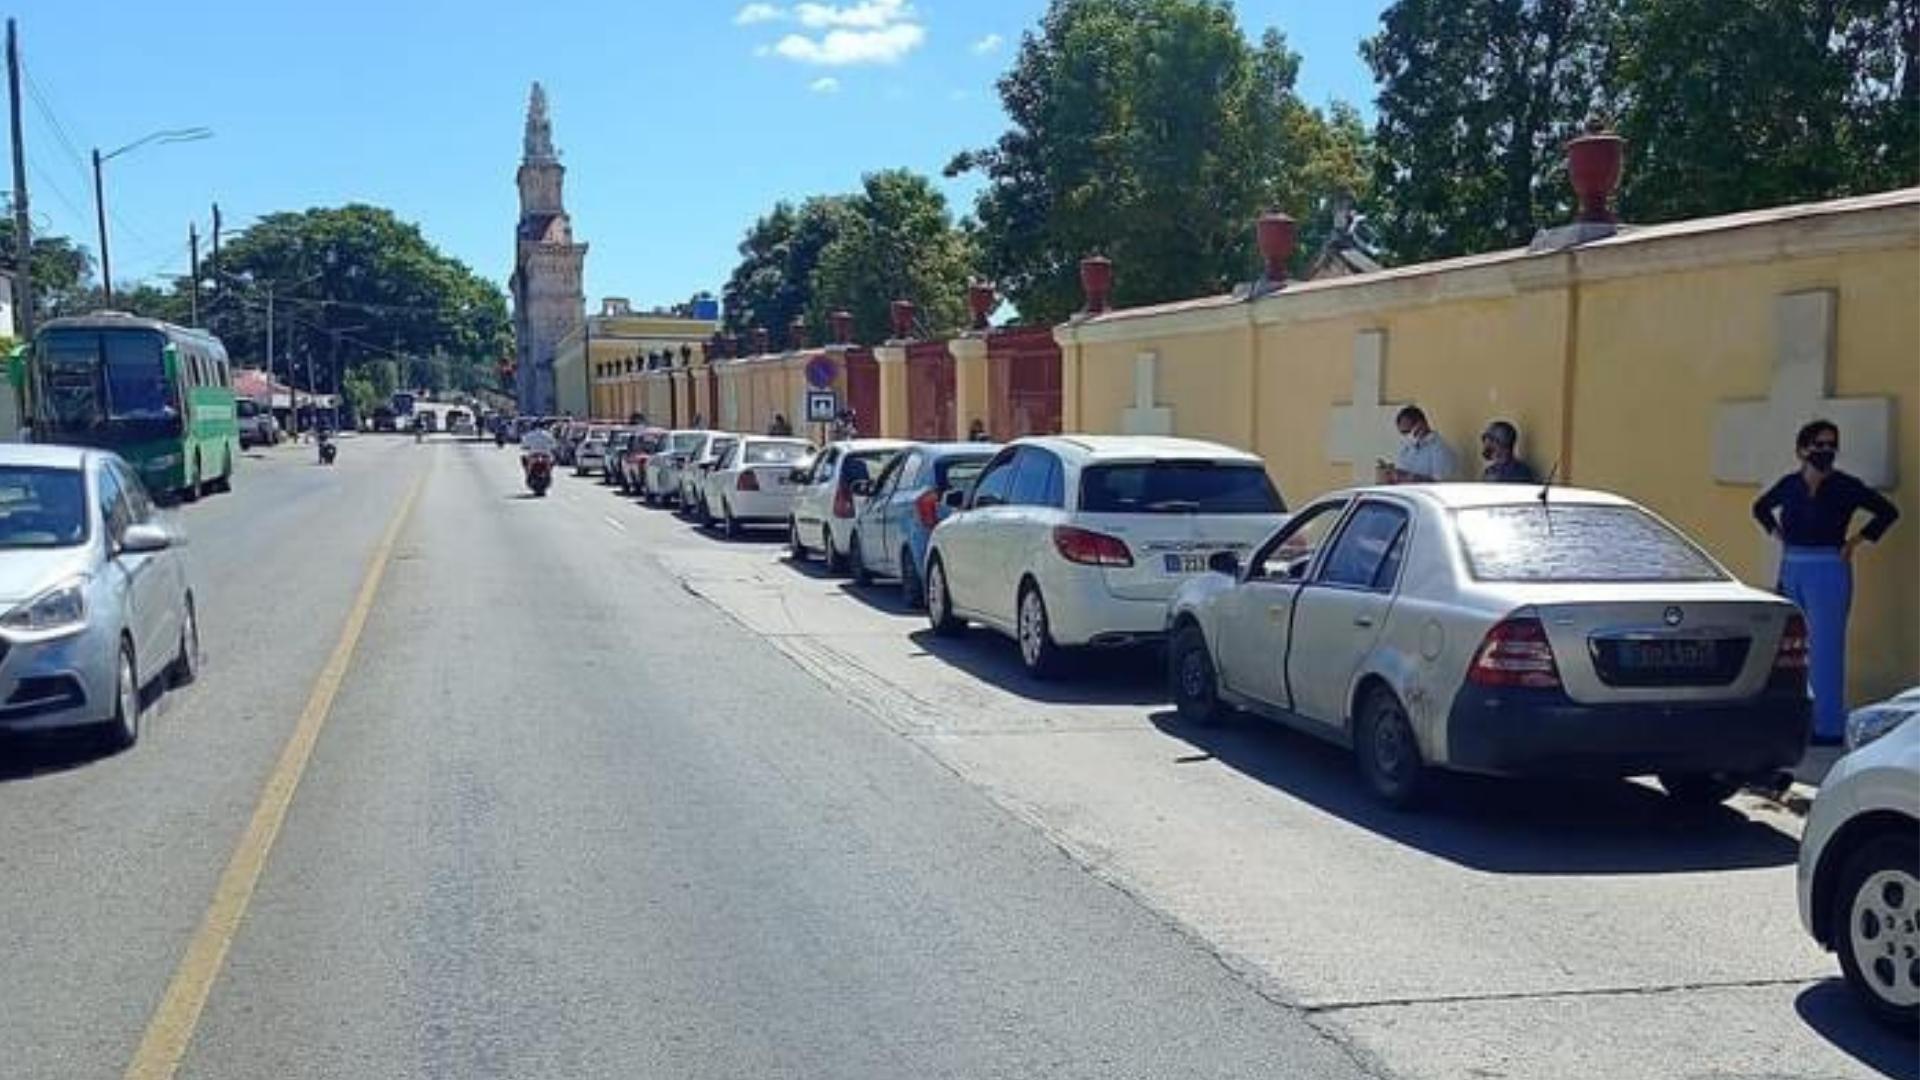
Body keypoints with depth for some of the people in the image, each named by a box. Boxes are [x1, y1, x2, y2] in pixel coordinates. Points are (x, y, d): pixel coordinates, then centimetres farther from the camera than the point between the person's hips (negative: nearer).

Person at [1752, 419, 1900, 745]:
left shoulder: (1845, 486, -5)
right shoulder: (1789, 484, 7)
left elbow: (1887, 512, -1)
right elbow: (1761, 508, 25)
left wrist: (1855, 541, -5)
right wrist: (1776, 532, 11)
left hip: (1828, 571, -5)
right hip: (1791, 569, 5)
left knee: (1825, 650, -4)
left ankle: (1828, 726, 1)